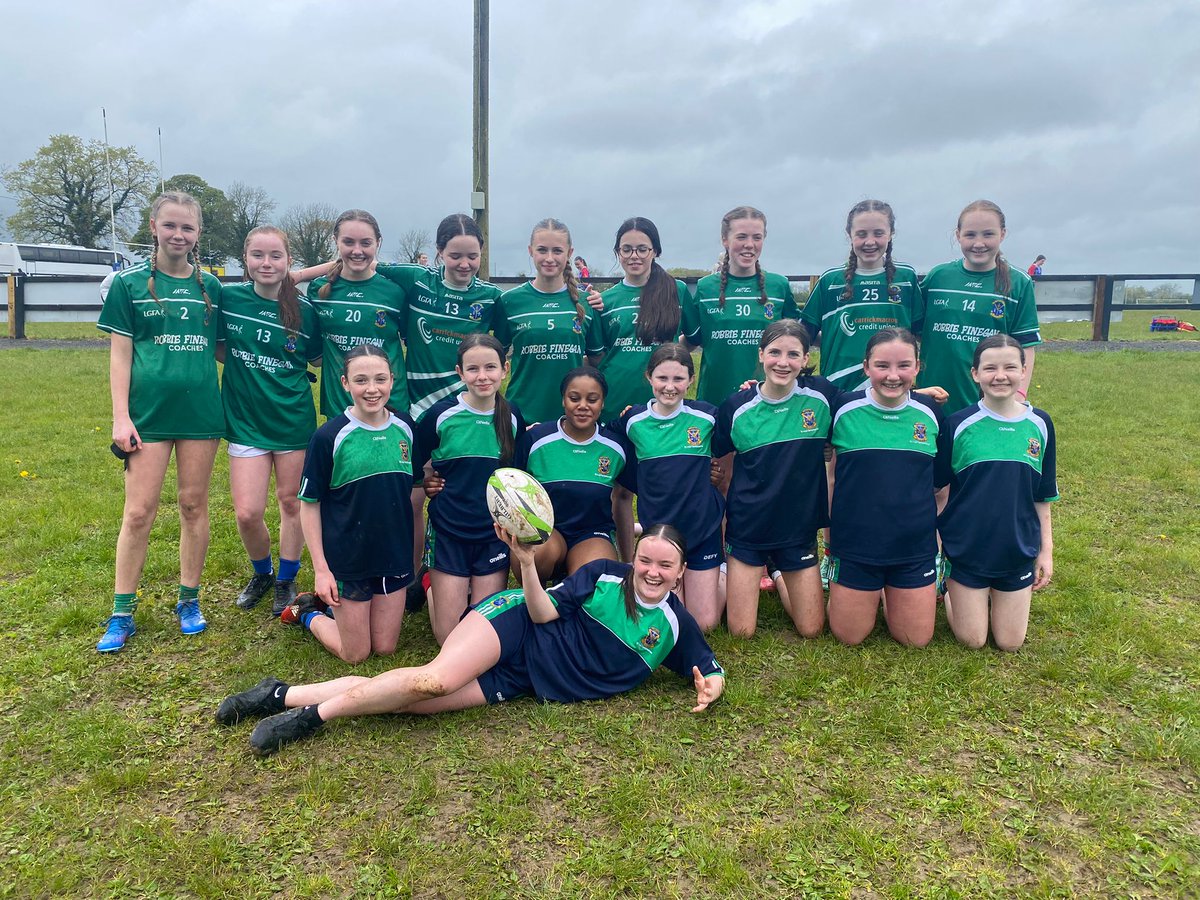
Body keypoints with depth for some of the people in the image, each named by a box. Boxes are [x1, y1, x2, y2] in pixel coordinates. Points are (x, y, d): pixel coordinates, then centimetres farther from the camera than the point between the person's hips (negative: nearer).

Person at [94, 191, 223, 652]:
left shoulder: (210, 286, 9)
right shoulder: (130, 283, 2)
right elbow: (120, 353, 0)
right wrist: (121, 416, -6)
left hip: (200, 409, 2)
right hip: (149, 410, -2)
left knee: (194, 504, 8)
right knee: (139, 511, -1)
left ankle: (189, 600, 22)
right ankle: (122, 613, 12)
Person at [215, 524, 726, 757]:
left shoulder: (675, 626, 3)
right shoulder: (605, 575, -4)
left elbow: (709, 668, 6)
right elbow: (545, 611, -6)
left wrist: (710, 685, -17)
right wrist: (528, 563, -22)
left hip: (524, 682, 2)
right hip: (514, 623, -1)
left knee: (416, 701, -16)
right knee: (436, 678, -31)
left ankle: (288, 698, -4)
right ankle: (294, 701, -12)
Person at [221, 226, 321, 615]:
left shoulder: (303, 309, -5)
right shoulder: (228, 298, -5)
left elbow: (316, 359, 8)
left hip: (293, 418, 0)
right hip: (245, 419, 0)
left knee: (292, 502, 11)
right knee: (247, 513, -2)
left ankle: (286, 580, 30)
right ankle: (261, 573, 28)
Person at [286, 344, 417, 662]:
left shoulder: (404, 427, -4)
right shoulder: (330, 436, -16)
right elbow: (309, 504, -9)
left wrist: (415, 550, 7)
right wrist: (320, 569, -11)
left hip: (395, 555, 4)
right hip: (348, 560, -4)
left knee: (385, 648, 15)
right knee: (356, 653, 9)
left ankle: (332, 604, 37)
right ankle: (308, 612, 33)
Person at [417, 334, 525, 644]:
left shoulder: (513, 417, -2)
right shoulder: (441, 414, -10)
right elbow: (412, 468, 5)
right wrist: (427, 483, -10)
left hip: (495, 533, 2)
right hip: (448, 531, -2)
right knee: (450, 638, 3)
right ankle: (433, 588, 31)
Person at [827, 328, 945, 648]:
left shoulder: (931, 412, -1)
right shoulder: (843, 408, -8)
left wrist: (940, 531, 11)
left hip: (915, 547, 2)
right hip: (854, 546, -2)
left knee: (916, 639, 11)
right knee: (849, 636, 8)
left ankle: (888, 595, 37)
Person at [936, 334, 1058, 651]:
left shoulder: (1039, 425, -2)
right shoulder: (959, 424, -10)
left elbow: (1042, 496, 6)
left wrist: (1046, 549, 6)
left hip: (1017, 551, 3)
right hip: (966, 549, -2)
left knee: (1010, 642, 9)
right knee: (973, 640, 4)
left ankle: (991, 595, 36)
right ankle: (948, 589, 30)